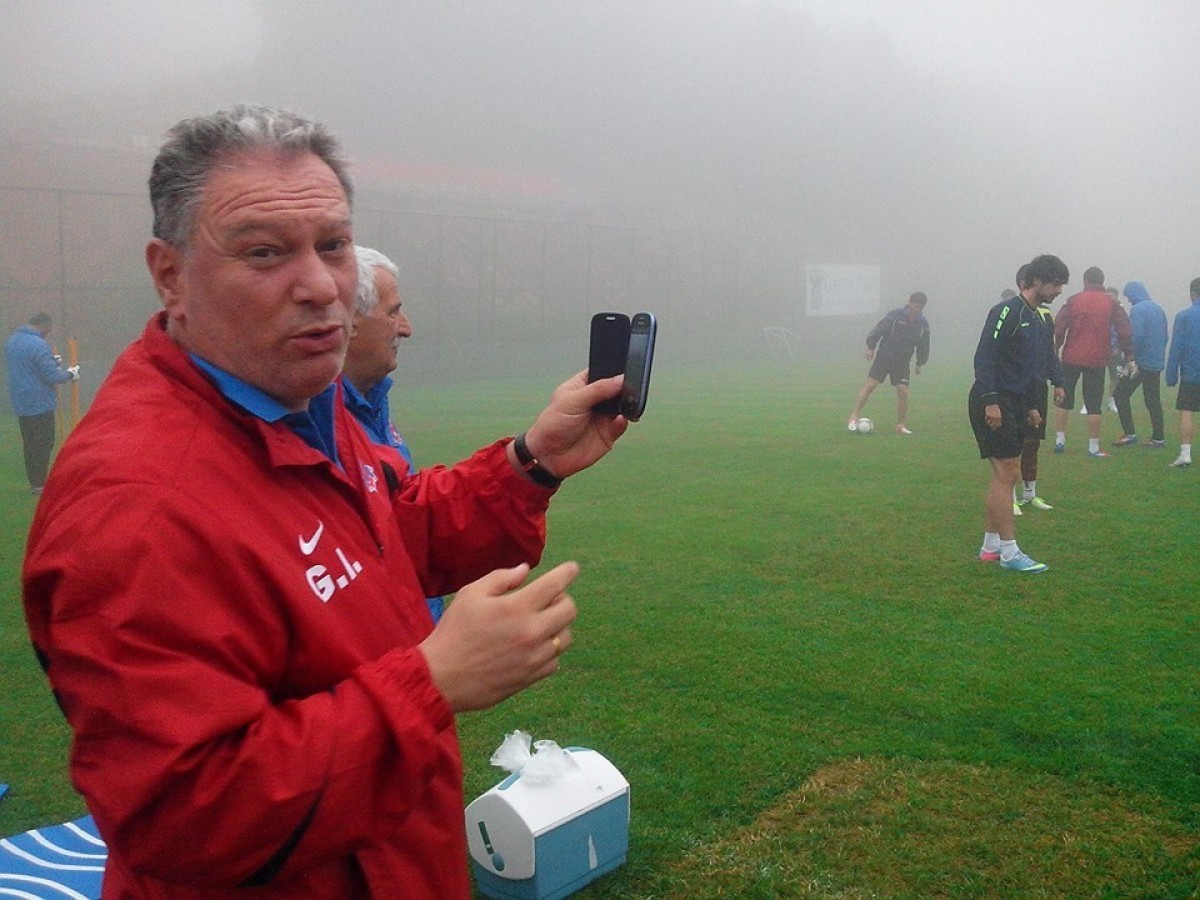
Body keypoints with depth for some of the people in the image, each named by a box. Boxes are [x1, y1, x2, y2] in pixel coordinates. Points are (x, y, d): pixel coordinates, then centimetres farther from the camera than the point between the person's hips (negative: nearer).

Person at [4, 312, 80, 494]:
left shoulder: (12, 340, 8)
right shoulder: (39, 345, -20)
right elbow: (52, 376, -20)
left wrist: (51, 361, 18)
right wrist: (70, 374, -2)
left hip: (21, 402, 8)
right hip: (40, 404, -8)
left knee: (29, 443, 14)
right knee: (44, 443, -1)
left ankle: (34, 481, 19)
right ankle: (39, 484, 0)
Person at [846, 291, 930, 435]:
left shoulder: (923, 323, 2)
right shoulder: (895, 315, -11)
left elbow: (923, 346, 14)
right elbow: (879, 330, -9)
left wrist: (920, 363, 15)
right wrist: (871, 347, -10)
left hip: (902, 361, 3)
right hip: (883, 357, -3)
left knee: (903, 391, -6)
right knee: (870, 385, -11)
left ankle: (901, 426, 6)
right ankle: (854, 417, -7)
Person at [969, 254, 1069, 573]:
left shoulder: (1036, 319, 17)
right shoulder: (1007, 311, -12)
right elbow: (984, 357, -20)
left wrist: (1032, 406, 21)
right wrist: (990, 401, -25)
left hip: (1014, 406, 10)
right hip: (993, 404, -10)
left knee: (1004, 476, 10)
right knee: (1007, 474, -9)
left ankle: (990, 546, 18)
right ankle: (1009, 552, -4)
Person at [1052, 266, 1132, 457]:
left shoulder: (1073, 301, -2)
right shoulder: (1111, 304, 1)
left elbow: (1059, 328, -6)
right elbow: (1124, 331, 0)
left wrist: (1055, 348, 6)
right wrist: (1128, 354, 8)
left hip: (1071, 357, 0)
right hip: (1097, 360, 0)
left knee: (1064, 398, 13)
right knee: (1094, 404, 2)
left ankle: (1060, 440, 14)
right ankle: (1093, 447, 2)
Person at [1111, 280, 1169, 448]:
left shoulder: (1137, 309, -12)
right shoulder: (1158, 309, 13)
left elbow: (1137, 336, -21)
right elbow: (1164, 336, 17)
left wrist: (1132, 358, -13)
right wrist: (1159, 356, 21)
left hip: (1142, 361, -8)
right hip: (1157, 363, 8)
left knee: (1120, 394, 0)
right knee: (1153, 399, 12)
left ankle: (1129, 434, -6)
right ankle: (1158, 438, 12)